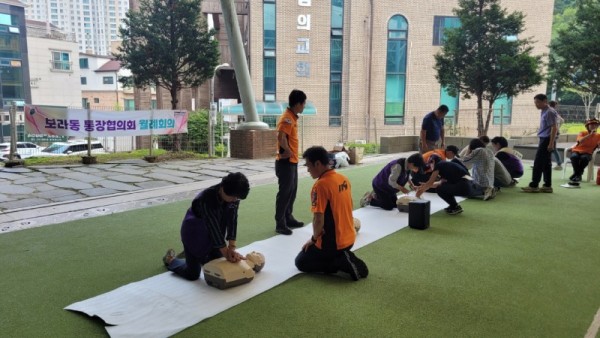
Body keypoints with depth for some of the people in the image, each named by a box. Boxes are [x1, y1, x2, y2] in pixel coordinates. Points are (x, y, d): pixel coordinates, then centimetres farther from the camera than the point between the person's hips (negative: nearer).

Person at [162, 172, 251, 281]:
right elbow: (213, 227, -34)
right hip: (194, 232, -6)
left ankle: (200, 255, 41)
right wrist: (226, 254, -30)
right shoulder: (206, 198, -37)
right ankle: (170, 259, 25)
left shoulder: (234, 196, -19)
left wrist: (232, 248, -25)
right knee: (193, 275, -3)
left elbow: (232, 220, -18)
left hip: (211, 234, 6)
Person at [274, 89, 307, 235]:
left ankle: (288, 218, 27)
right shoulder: (287, 118, -18)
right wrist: (288, 151, -17)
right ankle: (280, 224, 5)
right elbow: (281, 138, -31)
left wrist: (292, 153, 10)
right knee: (284, 193, -4)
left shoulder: (292, 117, 13)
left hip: (292, 161, 10)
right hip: (286, 162, -10)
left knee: (292, 191, 16)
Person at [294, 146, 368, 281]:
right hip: (349, 238, 8)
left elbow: (318, 220, -26)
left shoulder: (320, 185, -24)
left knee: (301, 262, 15)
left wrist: (314, 238, -5)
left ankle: (342, 262, -5)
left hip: (331, 243, -8)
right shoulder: (344, 179, 2)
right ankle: (344, 257, 6)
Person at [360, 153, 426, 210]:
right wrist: (402, 188, -22)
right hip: (380, 186, -9)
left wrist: (411, 184, -1)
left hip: (389, 188, 9)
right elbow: (391, 181, -32)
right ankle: (370, 199, 6)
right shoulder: (398, 166, -35)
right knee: (388, 207, -11)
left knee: (395, 204, 10)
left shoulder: (408, 166, -8)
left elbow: (407, 176, 14)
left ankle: (376, 195, 23)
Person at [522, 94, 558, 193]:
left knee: (538, 163, -7)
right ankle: (547, 186, 15)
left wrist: (551, 143, -21)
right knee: (546, 164, 10)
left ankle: (534, 186, -3)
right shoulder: (544, 111, 16)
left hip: (546, 140, -10)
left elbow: (554, 128, -18)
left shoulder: (550, 112, -14)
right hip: (544, 139, 10)